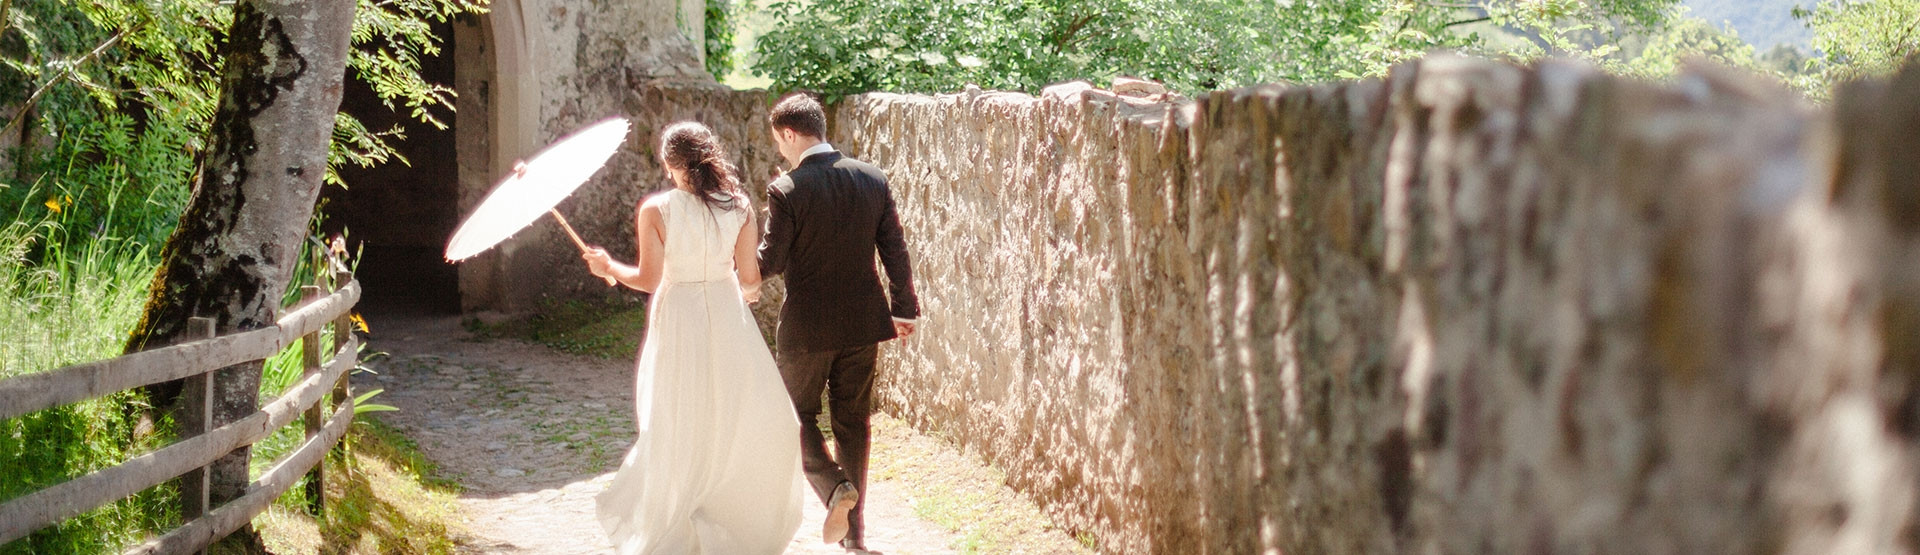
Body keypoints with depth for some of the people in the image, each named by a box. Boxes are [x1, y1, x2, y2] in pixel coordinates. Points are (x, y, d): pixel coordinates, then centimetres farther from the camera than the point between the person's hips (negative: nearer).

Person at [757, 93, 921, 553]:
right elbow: (895, 250, 4)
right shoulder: (872, 179, -1)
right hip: (863, 323, 5)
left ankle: (835, 487, -11)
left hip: (807, 326, -4)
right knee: (852, 421, 15)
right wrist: (904, 307, 15)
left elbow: (769, 262, -12)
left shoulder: (786, 190, -15)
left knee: (799, 415, 15)